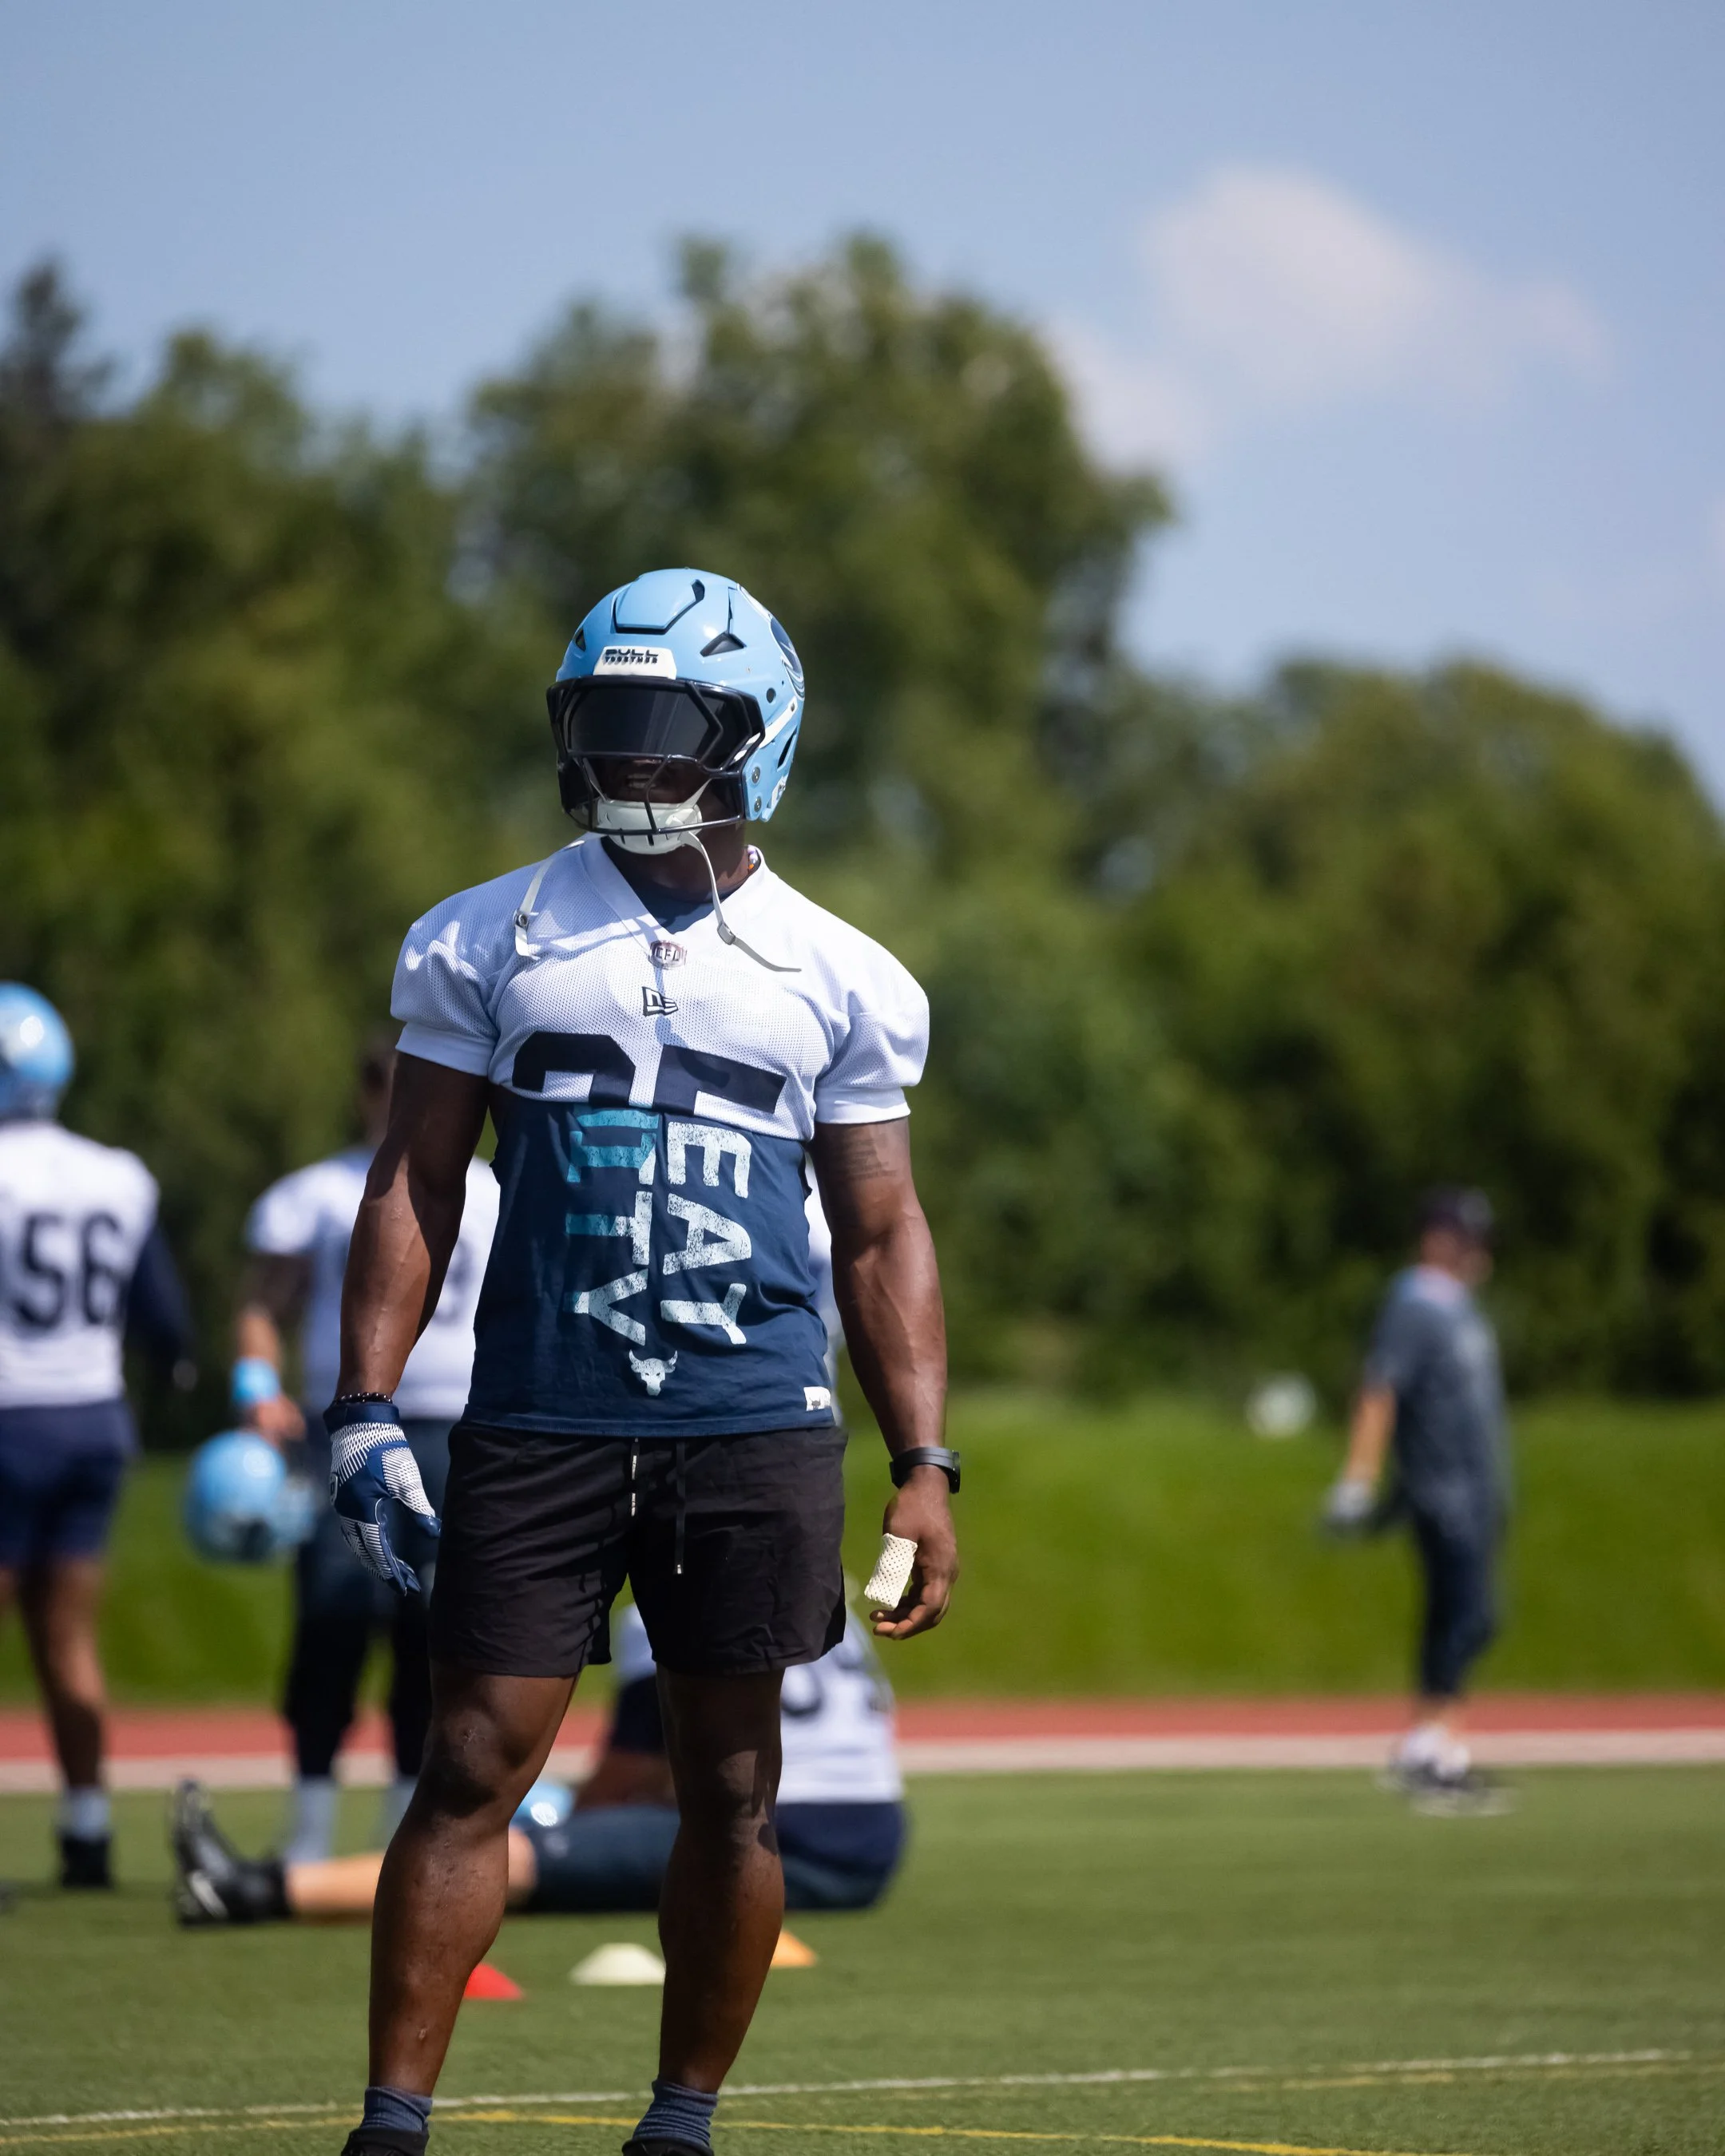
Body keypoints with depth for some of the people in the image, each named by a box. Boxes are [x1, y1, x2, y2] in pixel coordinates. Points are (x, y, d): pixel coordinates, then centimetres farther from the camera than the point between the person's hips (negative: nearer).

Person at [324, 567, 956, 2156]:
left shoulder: (838, 980, 8)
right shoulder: (492, 942, 6)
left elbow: (882, 1235, 11)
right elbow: (415, 1187, 7)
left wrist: (924, 1464, 3)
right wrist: (367, 1405, -3)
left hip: (754, 1431, 1)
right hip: (540, 1426, -1)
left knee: (732, 1791, 4)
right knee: (472, 1770, -4)